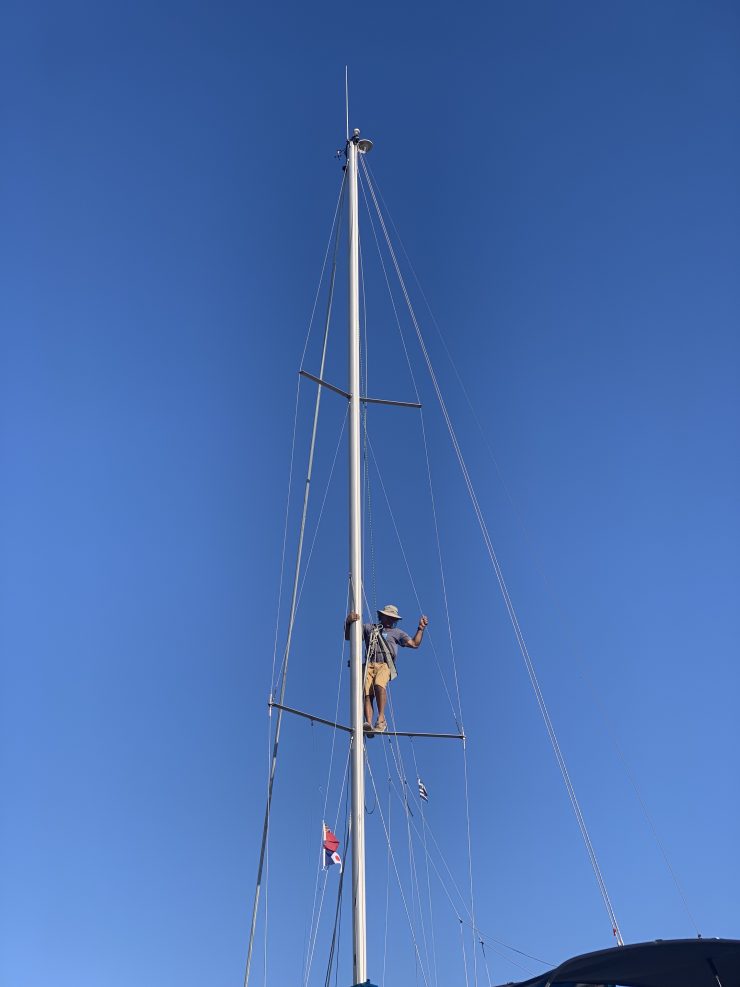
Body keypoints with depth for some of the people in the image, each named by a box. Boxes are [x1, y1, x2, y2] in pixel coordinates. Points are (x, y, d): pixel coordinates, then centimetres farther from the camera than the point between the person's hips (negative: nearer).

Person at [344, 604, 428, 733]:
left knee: (379, 685, -33)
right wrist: (348, 622, 6)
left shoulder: (397, 632, 26)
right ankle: (368, 724, -32)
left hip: (385, 665, -2)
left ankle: (381, 719, -30)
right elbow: (348, 636, 24)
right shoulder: (368, 628, 28)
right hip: (369, 665, 2)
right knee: (367, 693, -21)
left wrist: (420, 628, 8)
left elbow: (414, 643, 17)